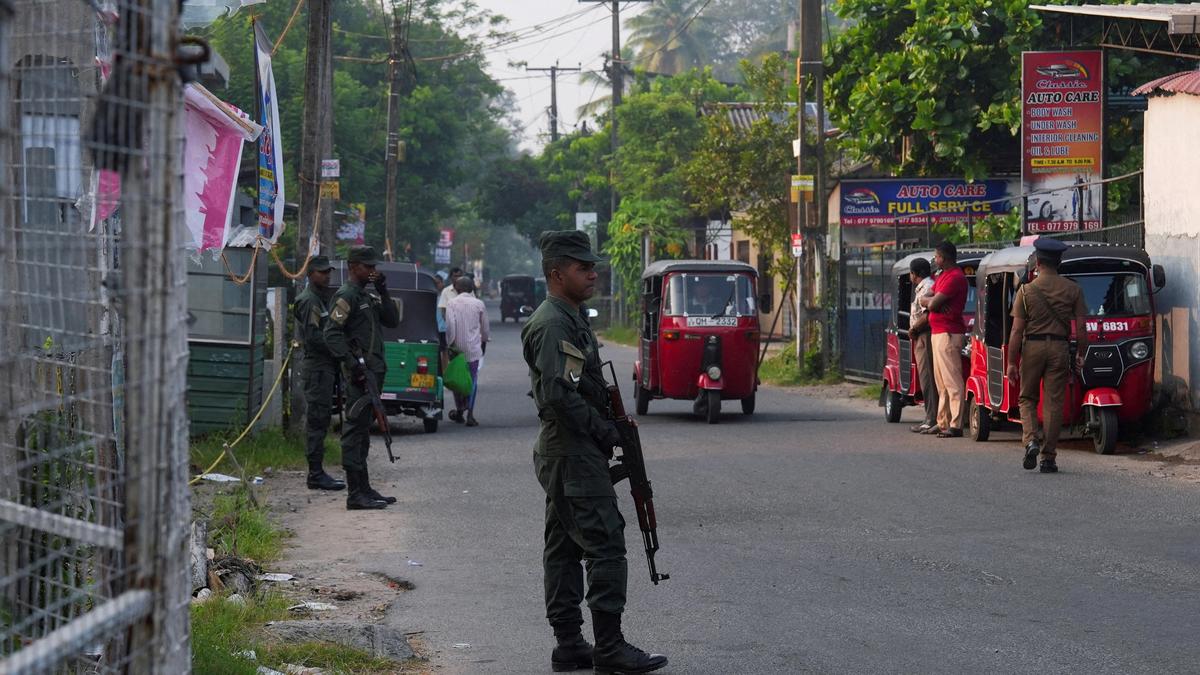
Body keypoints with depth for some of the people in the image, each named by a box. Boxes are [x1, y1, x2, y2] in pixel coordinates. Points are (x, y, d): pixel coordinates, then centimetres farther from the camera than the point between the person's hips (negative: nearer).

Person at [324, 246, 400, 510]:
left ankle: (363, 489, 20)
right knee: (355, 430, -10)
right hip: (360, 374, -10)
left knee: (362, 431, 14)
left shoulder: (367, 297, 20)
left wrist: (383, 292, 4)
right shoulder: (346, 295, -9)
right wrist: (352, 363, -24)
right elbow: (332, 334, -18)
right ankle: (356, 494, -12)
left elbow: (393, 321, 15)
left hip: (373, 372, 10)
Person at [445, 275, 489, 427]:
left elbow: (450, 325, -12)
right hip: (473, 347, 1)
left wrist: (450, 343, -6)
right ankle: (470, 414, -6)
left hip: (457, 346, -1)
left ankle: (459, 410, 18)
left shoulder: (452, 303, -4)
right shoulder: (479, 304, 1)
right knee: (472, 379, 3)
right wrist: (484, 342, 24)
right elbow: (484, 326, 9)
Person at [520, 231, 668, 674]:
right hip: (574, 454, -11)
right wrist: (605, 431, -15)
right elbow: (559, 395, -24)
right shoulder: (553, 324, -16)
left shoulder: (570, 318, 17)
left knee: (563, 549, 10)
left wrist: (606, 428, 11)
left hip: (559, 454, 11)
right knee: (605, 545, -11)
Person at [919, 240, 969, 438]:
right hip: (937, 332, 11)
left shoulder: (955, 277, -14)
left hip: (948, 334, -11)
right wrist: (933, 300, -5)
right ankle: (943, 422, 19)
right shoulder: (943, 276, 20)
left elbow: (932, 304, -19)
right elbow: (923, 299, 16)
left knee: (952, 381, -12)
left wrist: (930, 301, 3)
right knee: (941, 382, 14)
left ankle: (955, 425, -16)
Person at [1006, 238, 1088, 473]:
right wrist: (1081, 354, 14)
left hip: (1032, 347, -1)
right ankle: (1049, 456, 4)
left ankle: (1031, 440, -9)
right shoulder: (1072, 289, 1)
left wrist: (1011, 362, 0)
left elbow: (1017, 330, -4)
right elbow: (1081, 327, 1)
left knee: (1027, 398, 14)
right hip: (1059, 348, 1)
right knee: (1053, 403, 4)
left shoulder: (1026, 290, -2)